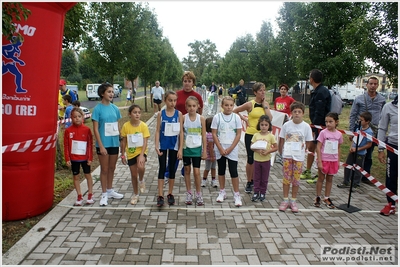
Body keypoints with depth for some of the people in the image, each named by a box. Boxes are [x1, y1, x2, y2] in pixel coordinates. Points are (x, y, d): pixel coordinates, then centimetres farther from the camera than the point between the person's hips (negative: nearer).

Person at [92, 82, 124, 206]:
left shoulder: (115, 108, 4)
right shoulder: (98, 108, -10)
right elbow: (95, 129, -12)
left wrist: (121, 141, 7)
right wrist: (101, 145, -16)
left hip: (114, 143, 5)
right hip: (103, 144, -5)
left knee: (112, 168, 17)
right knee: (104, 169, 6)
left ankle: (110, 190, 33)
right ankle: (104, 194, 20)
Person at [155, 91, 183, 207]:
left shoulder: (179, 114, -4)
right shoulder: (161, 114, -4)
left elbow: (181, 132, -4)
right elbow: (158, 131, -3)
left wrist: (180, 149, -7)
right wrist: (156, 146, -11)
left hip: (174, 145, 1)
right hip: (163, 145, 0)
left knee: (172, 169, 10)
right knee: (162, 169, 2)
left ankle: (170, 194, 22)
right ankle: (160, 196, 7)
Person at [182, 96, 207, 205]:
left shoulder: (201, 118, -5)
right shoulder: (183, 118, -6)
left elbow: (204, 136, -1)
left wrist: (205, 150, -2)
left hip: (197, 148, -1)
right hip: (186, 148, 1)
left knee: (196, 172, -1)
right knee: (187, 170, 11)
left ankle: (198, 195, 16)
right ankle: (189, 194, 25)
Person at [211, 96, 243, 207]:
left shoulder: (236, 117, -3)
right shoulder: (217, 117, -4)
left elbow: (238, 134, -3)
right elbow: (214, 134, -4)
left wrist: (230, 149, -9)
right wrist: (221, 149, -10)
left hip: (232, 149, -1)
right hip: (219, 149, 1)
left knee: (233, 171, -2)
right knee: (221, 170, 12)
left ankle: (237, 194, 9)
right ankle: (222, 192, 26)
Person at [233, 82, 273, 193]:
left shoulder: (266, 104, 4)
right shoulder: (250, 104, -8)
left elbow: (270, 118, -9)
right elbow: (235, 111, -2)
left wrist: (264, 105, -9)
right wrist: (245, 119, -6)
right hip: (250, 135, -4)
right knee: (251, 160, 2)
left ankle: (253, 180, 29)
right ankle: (249, 182, 17)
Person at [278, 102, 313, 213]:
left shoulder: (306, 126, -3)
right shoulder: (286, 125, -2)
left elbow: (308, 142, 5)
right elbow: (281, 140, 5)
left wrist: (302, 150, 0)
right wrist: (281, 152, 2)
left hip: (299, 156, 0)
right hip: (287, 155, 0)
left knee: (296, 179, 6)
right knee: (286, 178, 4)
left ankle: (293, 201, 19)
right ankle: (285, 200, 16)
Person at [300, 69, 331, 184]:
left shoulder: (321, 92, -18)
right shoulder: (317, 91, 13)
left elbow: (319, 113, -22)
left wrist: (314, 129, -22)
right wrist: (313, 126, 15)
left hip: (320, 125, -10)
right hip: (316, 125, 10)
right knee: (311, 147, 16)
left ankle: (320, 175, 10)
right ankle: (307, 172, 28)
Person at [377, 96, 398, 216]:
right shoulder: (389, 107, 0)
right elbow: (382, 128, 4)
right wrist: (381, 149, 2)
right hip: (393, 147, 0)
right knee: (391, 177, 9)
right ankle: (391, 204, 24)